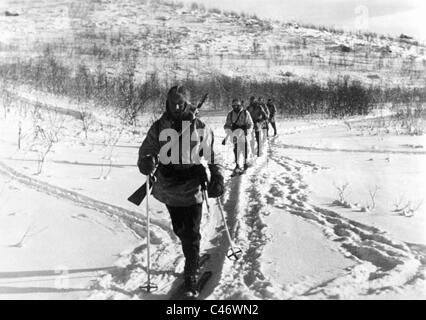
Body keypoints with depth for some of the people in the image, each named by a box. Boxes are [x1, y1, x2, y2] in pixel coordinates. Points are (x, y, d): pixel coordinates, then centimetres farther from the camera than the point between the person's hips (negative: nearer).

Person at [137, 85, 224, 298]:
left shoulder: (201, 129, -6)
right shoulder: (159, 127, -1)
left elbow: (212, 155, 4)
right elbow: (146, 151, 6)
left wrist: (217, 177, -9)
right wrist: (146, 163, -17)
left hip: (193, 189, -3)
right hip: (169, 189, 3)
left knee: (191, 235, -2)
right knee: (180, 231, 17)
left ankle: (191, 277, 10)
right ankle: (192, 259, 43)